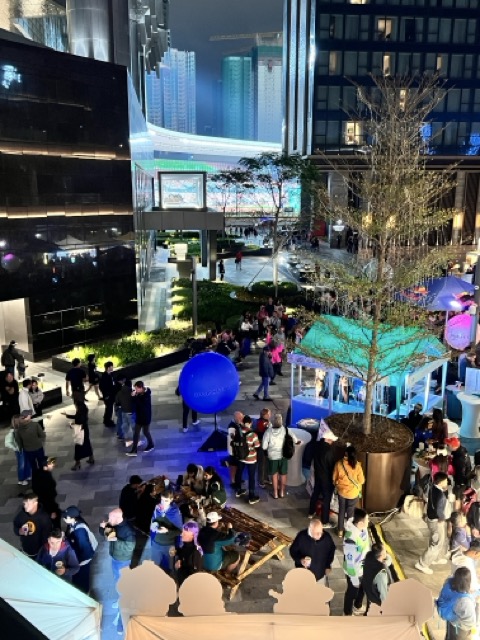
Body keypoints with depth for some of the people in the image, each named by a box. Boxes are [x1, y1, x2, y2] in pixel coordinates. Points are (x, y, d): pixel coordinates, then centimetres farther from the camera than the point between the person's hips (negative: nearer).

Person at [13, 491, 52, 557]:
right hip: (25, 551, 3)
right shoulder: (21, 514, -13)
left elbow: (47, 537, -16)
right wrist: (20, 531, -19)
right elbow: (15, 528, 3)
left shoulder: (44, 517, -23)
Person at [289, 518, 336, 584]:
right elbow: (293, 550, -12)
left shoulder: (327, 537, -21)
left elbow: (331, 550, 0)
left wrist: (328, 565, 7)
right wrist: (300, 560, -29)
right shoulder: (301, 537, -27)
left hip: (320, 574, 2)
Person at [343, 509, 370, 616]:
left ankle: (357, 607, 57)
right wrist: (354, 578, -18)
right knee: (352, 592, 18)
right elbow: (350, 561, -29)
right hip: (355, 571, -7)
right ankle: (347, 614, 45)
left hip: (365, 568, 7)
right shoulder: (351, 539, -40)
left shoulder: (363, 529, -14)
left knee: (362, 589, 30)